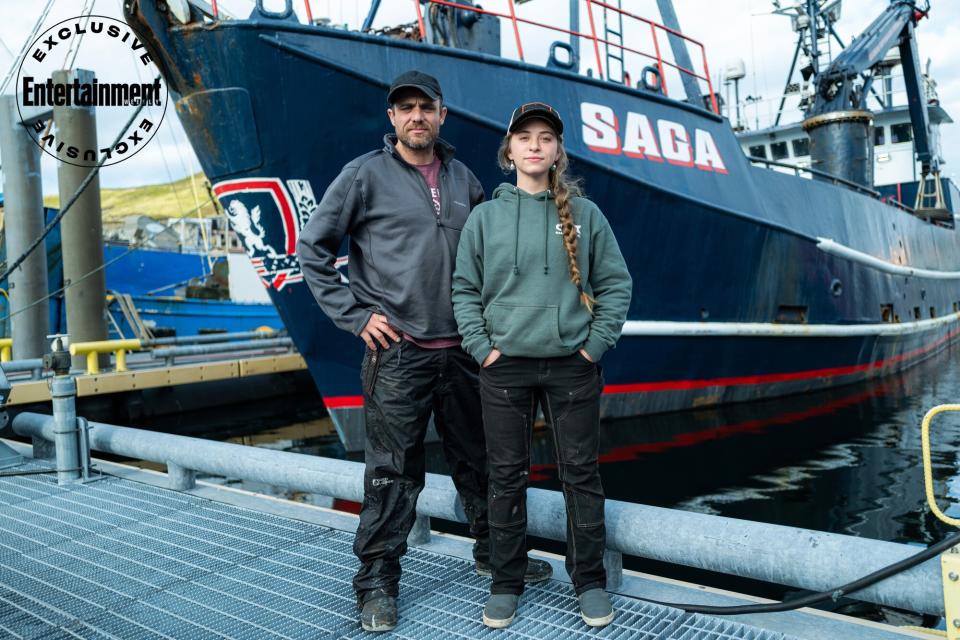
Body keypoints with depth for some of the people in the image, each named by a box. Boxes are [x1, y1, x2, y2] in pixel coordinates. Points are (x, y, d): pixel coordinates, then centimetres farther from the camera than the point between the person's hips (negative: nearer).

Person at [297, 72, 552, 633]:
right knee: (393, 473, 2)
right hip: (397, 352, -4)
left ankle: (494, 554, 34)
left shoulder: (464, 180, 11)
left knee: (479, 460, 16)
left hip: (462, 349, 5)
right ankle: (378, 582, 18)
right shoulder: (366, 175, -2)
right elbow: (313, 248, -2)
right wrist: (354, 314, -7)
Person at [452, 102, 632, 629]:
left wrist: (596, 343, -3)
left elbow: (615, 283, 5)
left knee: (581, 475, 8)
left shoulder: (584, 214, 3)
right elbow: (465, 288, 6)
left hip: (572, 367, 0)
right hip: (504, 368, 0)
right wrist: (481, 346, -4)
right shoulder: (485, 216, 4)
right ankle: (506, 583, 25)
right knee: (506, 478, 9)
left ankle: (589, 580, 26)